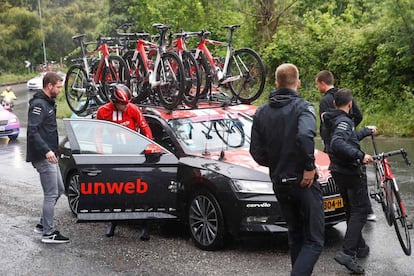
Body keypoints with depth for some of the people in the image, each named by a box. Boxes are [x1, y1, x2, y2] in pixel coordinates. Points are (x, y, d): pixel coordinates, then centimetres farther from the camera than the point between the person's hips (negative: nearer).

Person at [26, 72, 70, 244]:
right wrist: (46, 150, -30)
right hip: (43, 157, -10)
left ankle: (43, 224, 25)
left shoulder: (48, 103, 16)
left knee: (58, 190, 16)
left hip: (50, 156, 10)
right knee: (51, 194, -6)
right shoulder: (38, 104, -16)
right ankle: (48, 233, 1)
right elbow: (32, 131, -24)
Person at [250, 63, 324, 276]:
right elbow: (305, 136, -30)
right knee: (314, 241, -2)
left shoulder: (261, 112, 6)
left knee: (295, 236, 21)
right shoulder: (302, 107, -10)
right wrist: (309, 167, -19)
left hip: (279, 182, 6)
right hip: (302, 181, -6)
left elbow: (256, 151, 5)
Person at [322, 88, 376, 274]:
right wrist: (360, 155, -38)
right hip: (352, 172, -10)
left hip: (339, 172, 10)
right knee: (360, 212, -7)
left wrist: (366, 131, 41)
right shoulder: (344, 121, -19)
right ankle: (347, 253, -17)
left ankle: (360, 247, 29)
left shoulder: (332, 120, 12)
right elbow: (338, 143, -36)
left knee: (351, 211, 19)